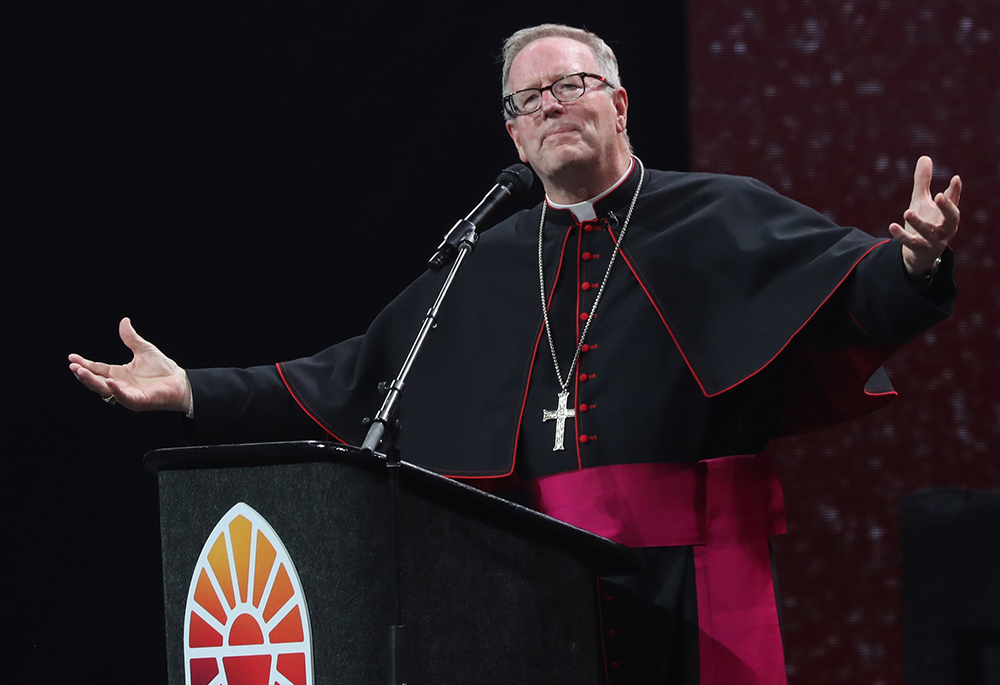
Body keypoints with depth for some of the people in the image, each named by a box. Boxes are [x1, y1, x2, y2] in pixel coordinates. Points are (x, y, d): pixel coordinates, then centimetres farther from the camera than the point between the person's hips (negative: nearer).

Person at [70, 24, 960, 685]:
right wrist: (193, 392, 15)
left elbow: (854, 286, -6)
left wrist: (912, 261, -29)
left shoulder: (721, 221, 7)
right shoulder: (486, 270, 19)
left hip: (692, 590, -3)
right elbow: (347, 380, 21)